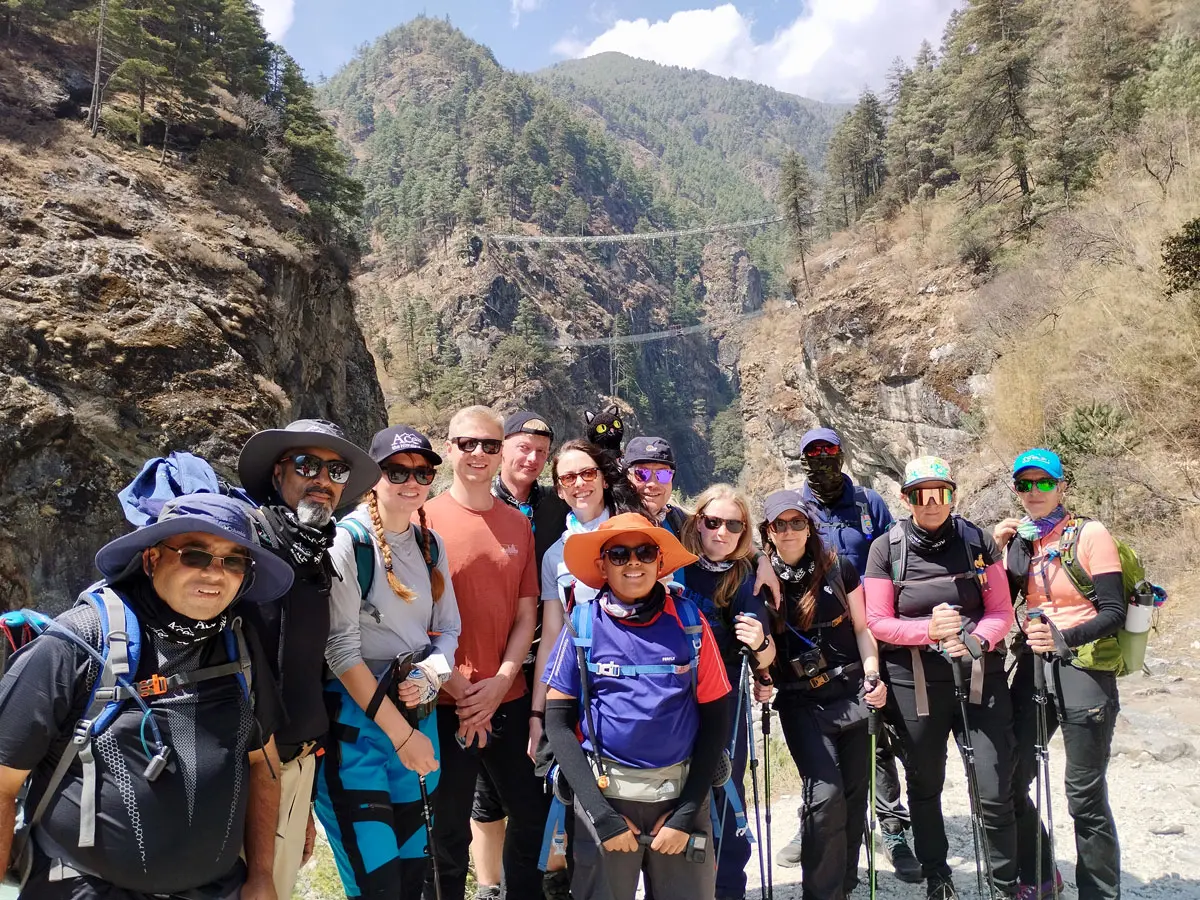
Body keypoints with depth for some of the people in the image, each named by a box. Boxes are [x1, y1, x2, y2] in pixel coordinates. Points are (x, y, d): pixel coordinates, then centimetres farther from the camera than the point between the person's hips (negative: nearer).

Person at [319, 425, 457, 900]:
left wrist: (428, 678, -10)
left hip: (418, 713, 6)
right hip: (355, 718, -6)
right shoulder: (348, 540, -11)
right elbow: (341, 649, -15)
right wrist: (400, 734, -13)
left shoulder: (430, 543, 8)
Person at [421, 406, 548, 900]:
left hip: (509, 700, 4)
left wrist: (501, 682, -8)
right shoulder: (425, 520, -7)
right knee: (448, 834, 10)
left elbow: (526, 614, 5)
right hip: (447, 705, -4)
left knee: (533, 814, 15)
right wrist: (460, 691, -11)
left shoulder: (518, 524, 6)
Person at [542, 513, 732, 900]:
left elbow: (715, 720, 1)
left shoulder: (690, 622, -3)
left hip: (681, 792, 1)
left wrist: (686, 813, -5)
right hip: (605, 793, -1)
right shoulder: (583, 624, -5)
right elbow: (558, 723, -4)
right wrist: (600, 813, -11)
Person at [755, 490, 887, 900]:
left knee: (854, 793, 9)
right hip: (801, 703, -2)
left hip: (851, 693, 2)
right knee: (826, 794, -12)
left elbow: (861, 627, 6)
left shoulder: (839, 568, -1)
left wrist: (873, 677, -5)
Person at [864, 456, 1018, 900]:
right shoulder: (886, 549, -5)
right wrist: (929, 630, -21)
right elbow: (877, 623, -6)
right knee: (925, 785, 16)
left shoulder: (978, 541, -1)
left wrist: (974, 639, -20)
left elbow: (1001, 613, 0)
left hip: (981, 676, 1)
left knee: (996, 792, 0)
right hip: (916, 683, 0)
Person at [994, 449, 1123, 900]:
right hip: (1034, 665, 6)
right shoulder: (1019, 538, 7)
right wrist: (998, 551, -3)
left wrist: (1063, 638, -27)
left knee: (1085, 795, 1)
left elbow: (1114, 612, -12)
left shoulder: (1090, 533, -7)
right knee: (1008, 781, 10)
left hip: (1084, 669, -5)